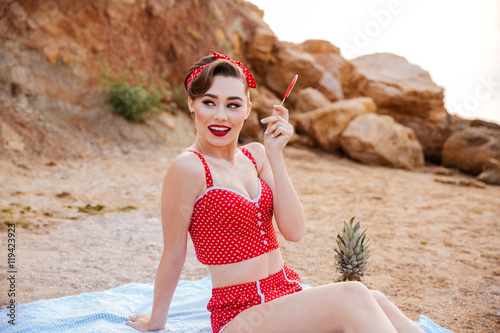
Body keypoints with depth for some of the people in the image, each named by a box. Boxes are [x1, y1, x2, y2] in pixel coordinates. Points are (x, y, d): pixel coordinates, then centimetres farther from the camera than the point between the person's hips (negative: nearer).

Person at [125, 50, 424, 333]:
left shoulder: (256, 155, 8)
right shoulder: (189, 167, -12)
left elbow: (294, 231, -2)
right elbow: (174, 255, -3)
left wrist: (275, 155, -8)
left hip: (290, 295, 6)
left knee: (377, 305, -20)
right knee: (352, 296, -28)